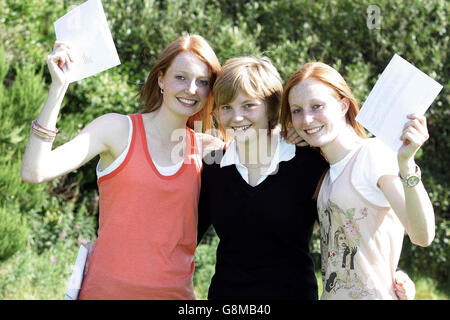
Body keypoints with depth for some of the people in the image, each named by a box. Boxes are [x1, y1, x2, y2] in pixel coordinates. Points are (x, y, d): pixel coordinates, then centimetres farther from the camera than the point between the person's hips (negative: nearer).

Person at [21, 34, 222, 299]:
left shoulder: (204, 149, 5)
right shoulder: (118, 129, -6)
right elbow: (34, 172, -15)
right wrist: (59, 87, -19)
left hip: (177, 291, 3)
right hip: (109, 288, -3)